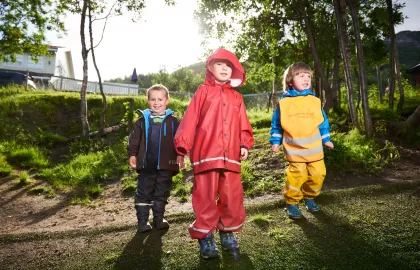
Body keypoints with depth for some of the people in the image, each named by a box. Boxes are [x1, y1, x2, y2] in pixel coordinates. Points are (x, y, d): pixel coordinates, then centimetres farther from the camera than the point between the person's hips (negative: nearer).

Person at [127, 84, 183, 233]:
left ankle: (159, 218, 28)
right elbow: (134, 139, 6)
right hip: (146, 164, 0)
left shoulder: (173, 121, 2)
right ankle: (143, 221, 18)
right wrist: (132, 154, -1)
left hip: (166, 165, 0)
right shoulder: (142, 120, 4)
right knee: (144, 193, 7)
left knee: (162, 194, 13)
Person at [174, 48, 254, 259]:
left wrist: (245, 144, 2)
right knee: (205, 198, 3)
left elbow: (243, 125, 14)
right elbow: (190, 119, -2)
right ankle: (205, 238, 18)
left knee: (233, 198, 8)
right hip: (206, 154, -3)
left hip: (230, 155, 4)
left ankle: (228, 232, 29)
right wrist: (183, 143, -8)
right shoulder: (203, 91, 5)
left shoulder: (236, 98, 16)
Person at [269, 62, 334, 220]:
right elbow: (277, 124, 4)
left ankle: (309, 198, 33)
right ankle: (291, 203, 13)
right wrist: (275, 141, 0)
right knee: (296, 177, -7)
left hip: (315, 149, 4)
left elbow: (323, 122, 13)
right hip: (295, 151, -3)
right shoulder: (284, 103, -4)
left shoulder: (314, 101, 4)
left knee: (317, 175, 9)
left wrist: (326, 139, 13)